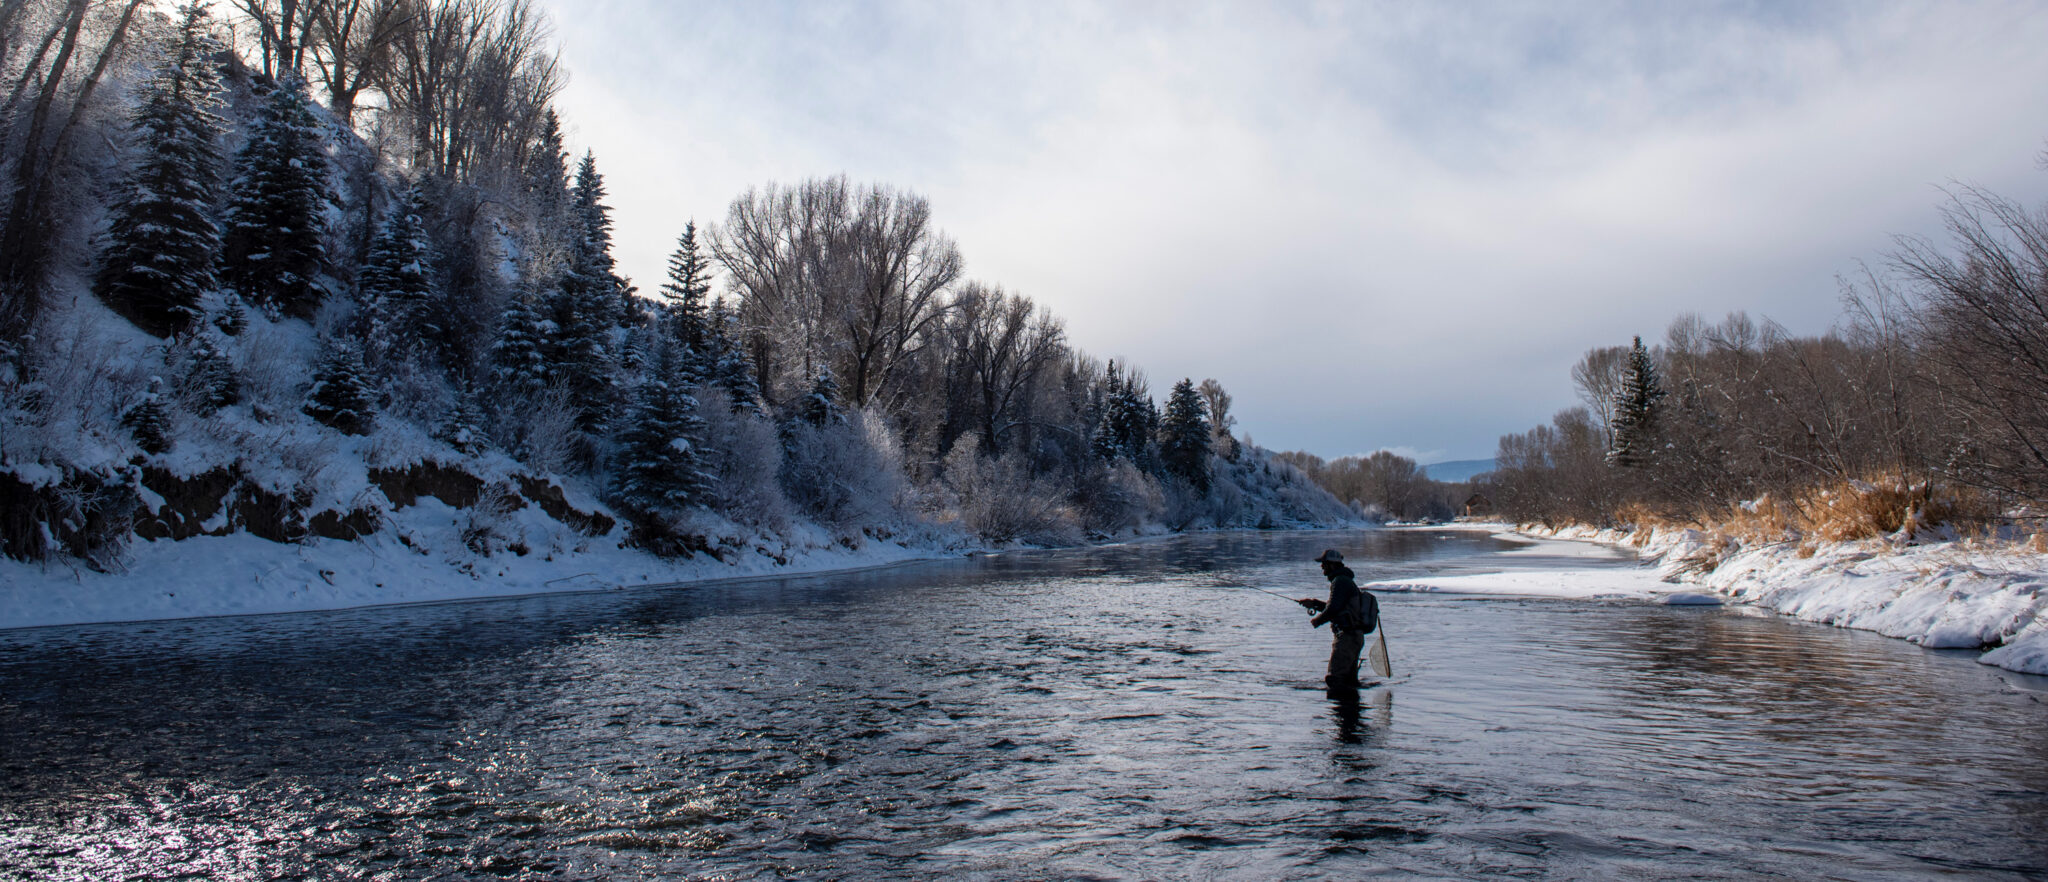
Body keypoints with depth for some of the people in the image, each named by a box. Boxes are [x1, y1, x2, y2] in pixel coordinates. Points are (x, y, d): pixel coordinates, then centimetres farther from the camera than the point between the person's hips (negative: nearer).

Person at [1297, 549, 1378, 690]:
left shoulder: (1340, 581, -13)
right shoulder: (1348, 581, 19)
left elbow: (1333, 608, -21)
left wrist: (1317, 621, -5)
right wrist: (1314, 603, 24)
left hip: (1346, 638, -11)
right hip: (1356, 637, 11)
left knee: (1335, 680, -12)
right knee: (1349, 680, 14)